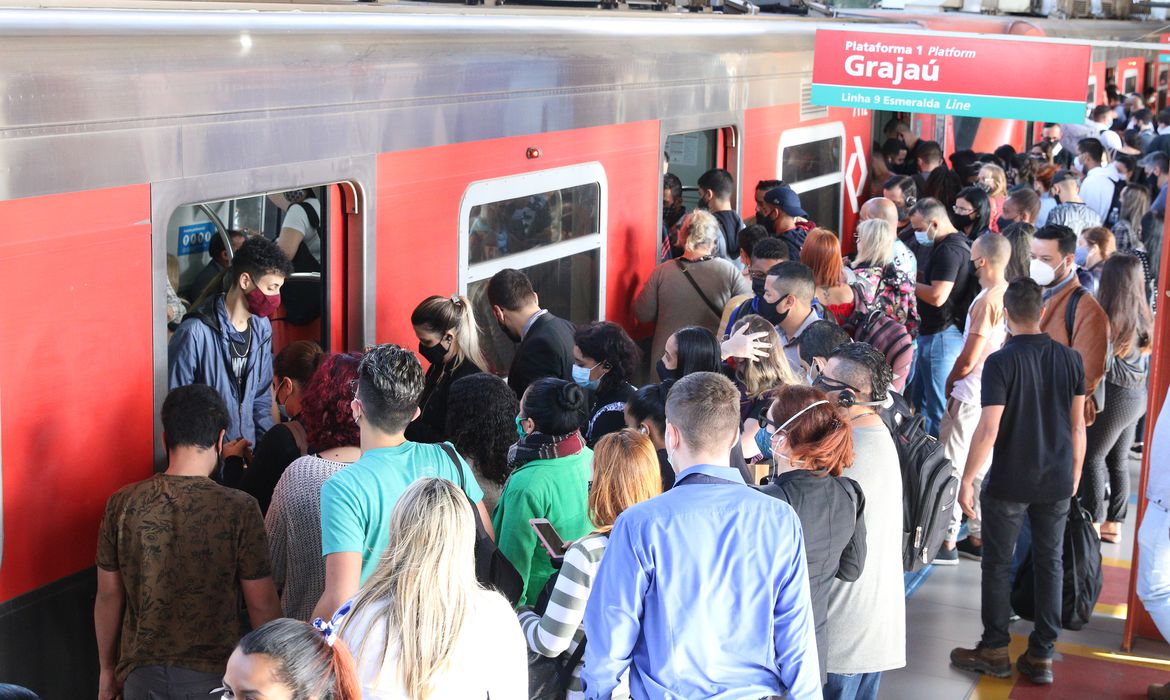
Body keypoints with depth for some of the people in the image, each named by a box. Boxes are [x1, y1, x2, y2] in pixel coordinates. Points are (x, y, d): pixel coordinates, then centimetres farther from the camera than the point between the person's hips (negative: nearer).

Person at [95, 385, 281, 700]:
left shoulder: (122, 504, -5)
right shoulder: (239, 509, -13)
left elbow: (108, 596, 3)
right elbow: (262, 604, -9)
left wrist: (107, 669, 16)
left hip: (141, 674, 2)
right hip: (212, 674, -2)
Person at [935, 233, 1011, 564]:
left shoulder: (987, 300, -20)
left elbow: (968, 359, -19)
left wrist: (950, 382, 0)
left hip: (971, 397, -8)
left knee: (952, 467, -1)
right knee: (980, 466, 16)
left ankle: (948, 542, 3)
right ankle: (979, 537, 22)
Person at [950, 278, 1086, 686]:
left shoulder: (1001, 363, -15)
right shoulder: (1070, 359, -2)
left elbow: (988, 431, -18)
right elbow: (1077, 425, 5)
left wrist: (967, 480, -10)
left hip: (1009, 483, -4)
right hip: (1058, 482, 4)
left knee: (998, 564, 10)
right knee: (1050, 564, 11)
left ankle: (995, 651, 17)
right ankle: (1042, 656, 15)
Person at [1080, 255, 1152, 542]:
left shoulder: (1109, 319, -20)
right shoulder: (1144, 317, 1)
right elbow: (1144, 358, 10)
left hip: (1114, 397, -7)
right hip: (1137, 397, 7)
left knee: (1092, 457, 4)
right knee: (1118, 461, 15)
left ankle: (1093, 523, 6)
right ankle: (1114, 523, 22)